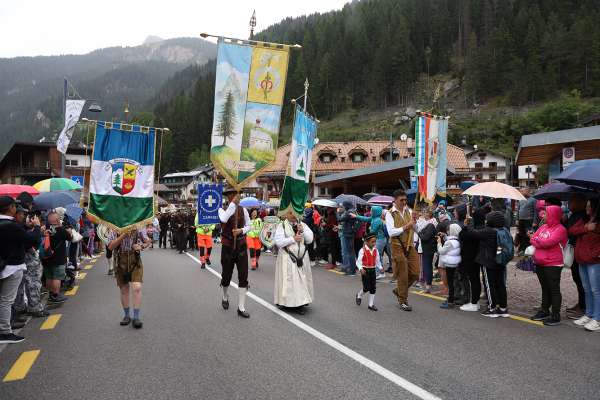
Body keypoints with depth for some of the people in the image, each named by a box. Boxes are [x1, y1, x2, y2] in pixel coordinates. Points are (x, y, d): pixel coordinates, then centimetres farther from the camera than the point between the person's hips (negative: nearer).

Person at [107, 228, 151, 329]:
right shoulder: (115, 230, -4)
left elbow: (147, 241, 9)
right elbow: (110, 247, -13)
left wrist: (142, 246, -13)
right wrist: (123, 235, -23)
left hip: (135, 261, -1)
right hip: (121, 262, 1)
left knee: (137, 287, -13)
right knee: (124, 290, 11)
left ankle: (136, 317, -4)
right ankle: (126, 315, 28)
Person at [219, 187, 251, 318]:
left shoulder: (243, 210, -1)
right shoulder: (222, 209, -8)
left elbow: (248, 226, 7)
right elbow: (224, 219, -31)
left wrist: (241, 230, -14)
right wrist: (233, 203, -32)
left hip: (241, 246, 2)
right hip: (227, 247, -1)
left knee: (243, 277, -1)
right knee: (226, 276, 12)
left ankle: (241, 308, 7)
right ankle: (225, 298, 43)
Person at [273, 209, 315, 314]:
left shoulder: (303, 225, 10)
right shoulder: (281, 226, -1)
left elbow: (310, 239, 2)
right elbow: (278, 241, -12)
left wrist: (302, 231, -13)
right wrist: (293, 239, -15)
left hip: (302, 257, 4)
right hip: (287, 258, -3)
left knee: (302, 280, 4)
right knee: (289, 281, -3)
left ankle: (300, 303, 11)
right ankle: (288, 302, 5)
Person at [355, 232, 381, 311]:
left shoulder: (375, 250, 4)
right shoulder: (363, 250, -12)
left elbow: (378, 261, 12)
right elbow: (358, 261, -13)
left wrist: (380, 268, -3)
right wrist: (361, 269, -28)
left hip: (373, 270, 5)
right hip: (365, 270, -5)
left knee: (373, 288, 5)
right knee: (366, 288, -6)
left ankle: (371, 304, 15)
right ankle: (359, 296, 27)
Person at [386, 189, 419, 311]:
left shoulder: (409, 211, 10)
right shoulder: (390, 214, -6)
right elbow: (391, 232, -16)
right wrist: (405, 227, -17)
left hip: (410, 246, 5)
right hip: (398, 247, -5)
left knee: (415, 273, 5)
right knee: (402, 275, 1)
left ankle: (399, 290, 29)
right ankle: (403, 302, 15)